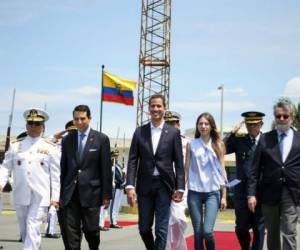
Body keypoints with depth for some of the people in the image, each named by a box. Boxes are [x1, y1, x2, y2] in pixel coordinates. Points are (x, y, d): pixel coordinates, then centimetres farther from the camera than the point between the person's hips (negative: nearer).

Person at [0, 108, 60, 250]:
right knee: (24, 230, 12)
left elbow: (55, 174, 1)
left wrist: (55, 197, -3)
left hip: (41, 196, -3)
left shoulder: (49, 148, 2)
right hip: (21, 195, 3)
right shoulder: (16, 146, 7)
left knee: (33, 228, -11)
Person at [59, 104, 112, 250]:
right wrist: (60, 194, 7)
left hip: (91, 193, -2)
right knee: (70, 233, -1)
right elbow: (63, 168, 11)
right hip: (70, 193, 2)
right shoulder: (67, 140, 9)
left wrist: (106, 195, -5)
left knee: (91, 230, 5)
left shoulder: (101, 139, 0)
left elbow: (106, 169, -1)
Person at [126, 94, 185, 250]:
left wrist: (180, 188, -5)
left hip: (164, 186, -2)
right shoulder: (139, 132, 6)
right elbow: (133, 161, 2)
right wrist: (130, 186, -8)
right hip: (145, 185, 2)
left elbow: (179, 163, 1)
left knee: (161, 229, -1)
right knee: (144, 228, 8)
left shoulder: (173, 133, 2)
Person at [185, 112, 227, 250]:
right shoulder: (191, 145, 6)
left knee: (207, 231, -14)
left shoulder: (218, 145, 5)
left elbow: (222, 170, 7)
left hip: (212, 192, -1)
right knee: (198, 232, 3)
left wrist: (224, 196, 4)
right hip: (194, 192, 1)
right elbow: (186, 168, 7)